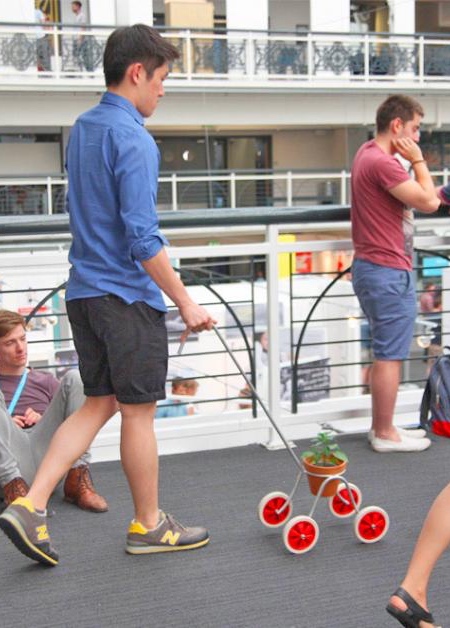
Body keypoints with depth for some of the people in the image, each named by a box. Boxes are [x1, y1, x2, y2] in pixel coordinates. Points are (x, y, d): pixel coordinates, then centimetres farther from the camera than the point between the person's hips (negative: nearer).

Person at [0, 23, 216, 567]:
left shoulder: (81, 129, 12)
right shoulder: (133, 139, -16)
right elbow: (142, 238, -22)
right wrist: (186, 303, -16)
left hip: (84, 291, 8)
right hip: (128, 296, -8)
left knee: (99, 404, 15)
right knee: (138, 411, 5)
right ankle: (148, 526, 21)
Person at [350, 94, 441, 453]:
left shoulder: (369, 154, 14)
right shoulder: (382, 162, -19)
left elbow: (415, 196, 21)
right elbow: (429, 203, -19)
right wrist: (418, 160, -9)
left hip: (373, 267, 11)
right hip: (389, 272, -11)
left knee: (385, 353, 17)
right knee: (390, 355, -2)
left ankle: (382, 427, 25)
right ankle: (385, 434, 8)